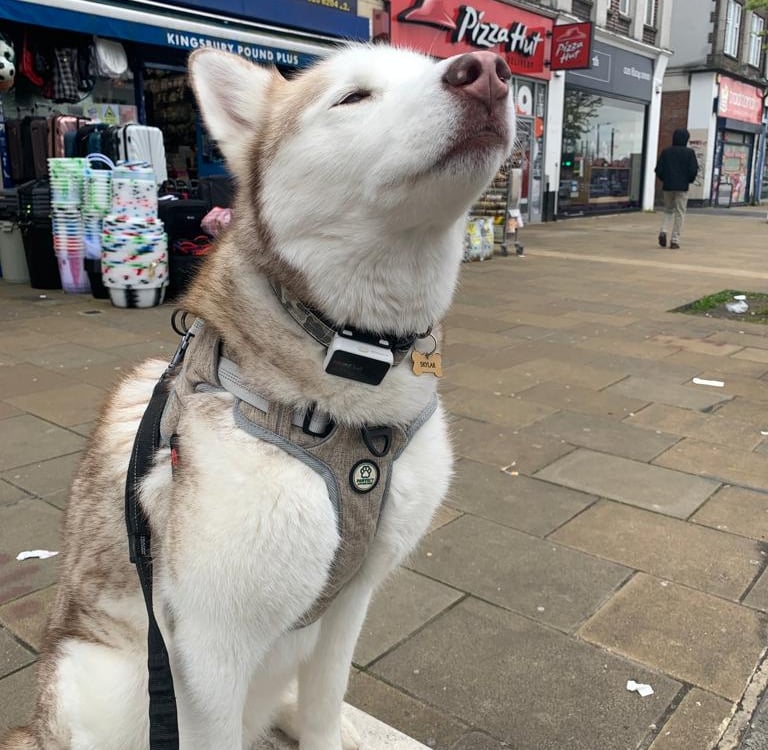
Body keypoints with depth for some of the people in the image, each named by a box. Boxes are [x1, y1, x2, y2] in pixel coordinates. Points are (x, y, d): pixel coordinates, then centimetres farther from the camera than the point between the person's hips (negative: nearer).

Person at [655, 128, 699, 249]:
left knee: (668, 210, 18)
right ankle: (675, 240, 2)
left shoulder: (666, 151, 1)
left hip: (667, 186, 3)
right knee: (679, 213, 4)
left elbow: (658, 169, -1)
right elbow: (693, 170, -9)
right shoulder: (689, 153, -5)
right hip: (682, 187, -2)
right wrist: (689, 180, 9)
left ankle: (663, 231, -5)